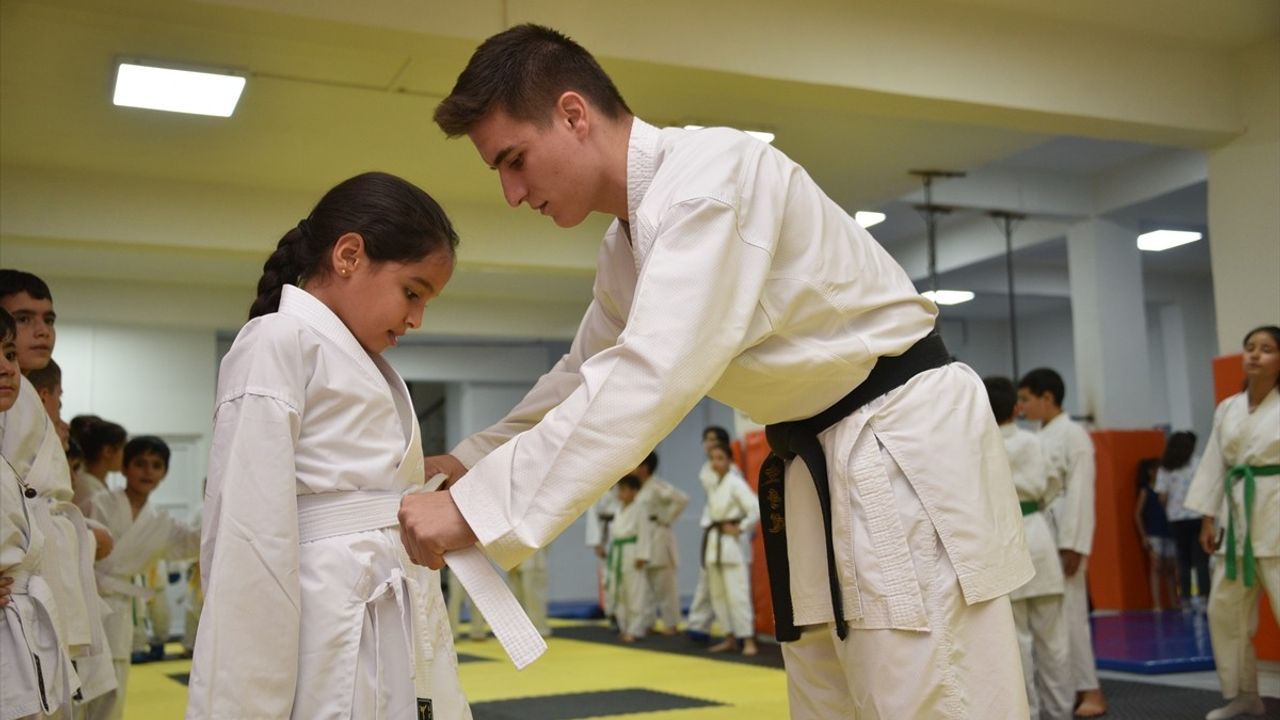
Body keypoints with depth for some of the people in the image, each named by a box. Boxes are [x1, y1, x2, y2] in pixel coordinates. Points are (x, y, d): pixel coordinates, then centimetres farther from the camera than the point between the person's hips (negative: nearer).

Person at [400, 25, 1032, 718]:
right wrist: (471, 458, 20)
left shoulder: (711, 168, -21)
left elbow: (654, 375, -32)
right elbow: (585, 375, 25)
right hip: (825, 470, 9)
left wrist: (477, 507, -30)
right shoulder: (625, 253, 9)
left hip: (910, 454, -9)